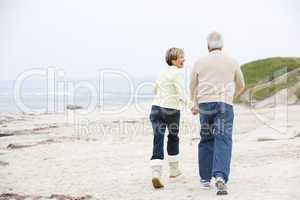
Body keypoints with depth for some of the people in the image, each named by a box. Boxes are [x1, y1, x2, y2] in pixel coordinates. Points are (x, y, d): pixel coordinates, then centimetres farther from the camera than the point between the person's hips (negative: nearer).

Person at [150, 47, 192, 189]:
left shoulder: (163, 72, 13)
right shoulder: (178, 73, -9)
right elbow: (181, 94, -20)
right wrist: (191, 105, -23)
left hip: (156, 108, 4)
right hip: (171, 110, -4)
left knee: (158, 141, -4)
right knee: (173, 138, 20)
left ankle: (156, 174, -22)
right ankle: (174, 170, 33)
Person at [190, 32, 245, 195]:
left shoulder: (200, 62, 8)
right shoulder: (232, 62, 8)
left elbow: (193, 87, 16)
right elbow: (241, 86, 21)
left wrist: (195, 105, 33)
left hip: (205, 103, 2)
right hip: (225, 105, -2)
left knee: (206, 140, 15)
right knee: (223, 141, -8)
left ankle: (205, 178, 19)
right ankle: (220, 177, -27)